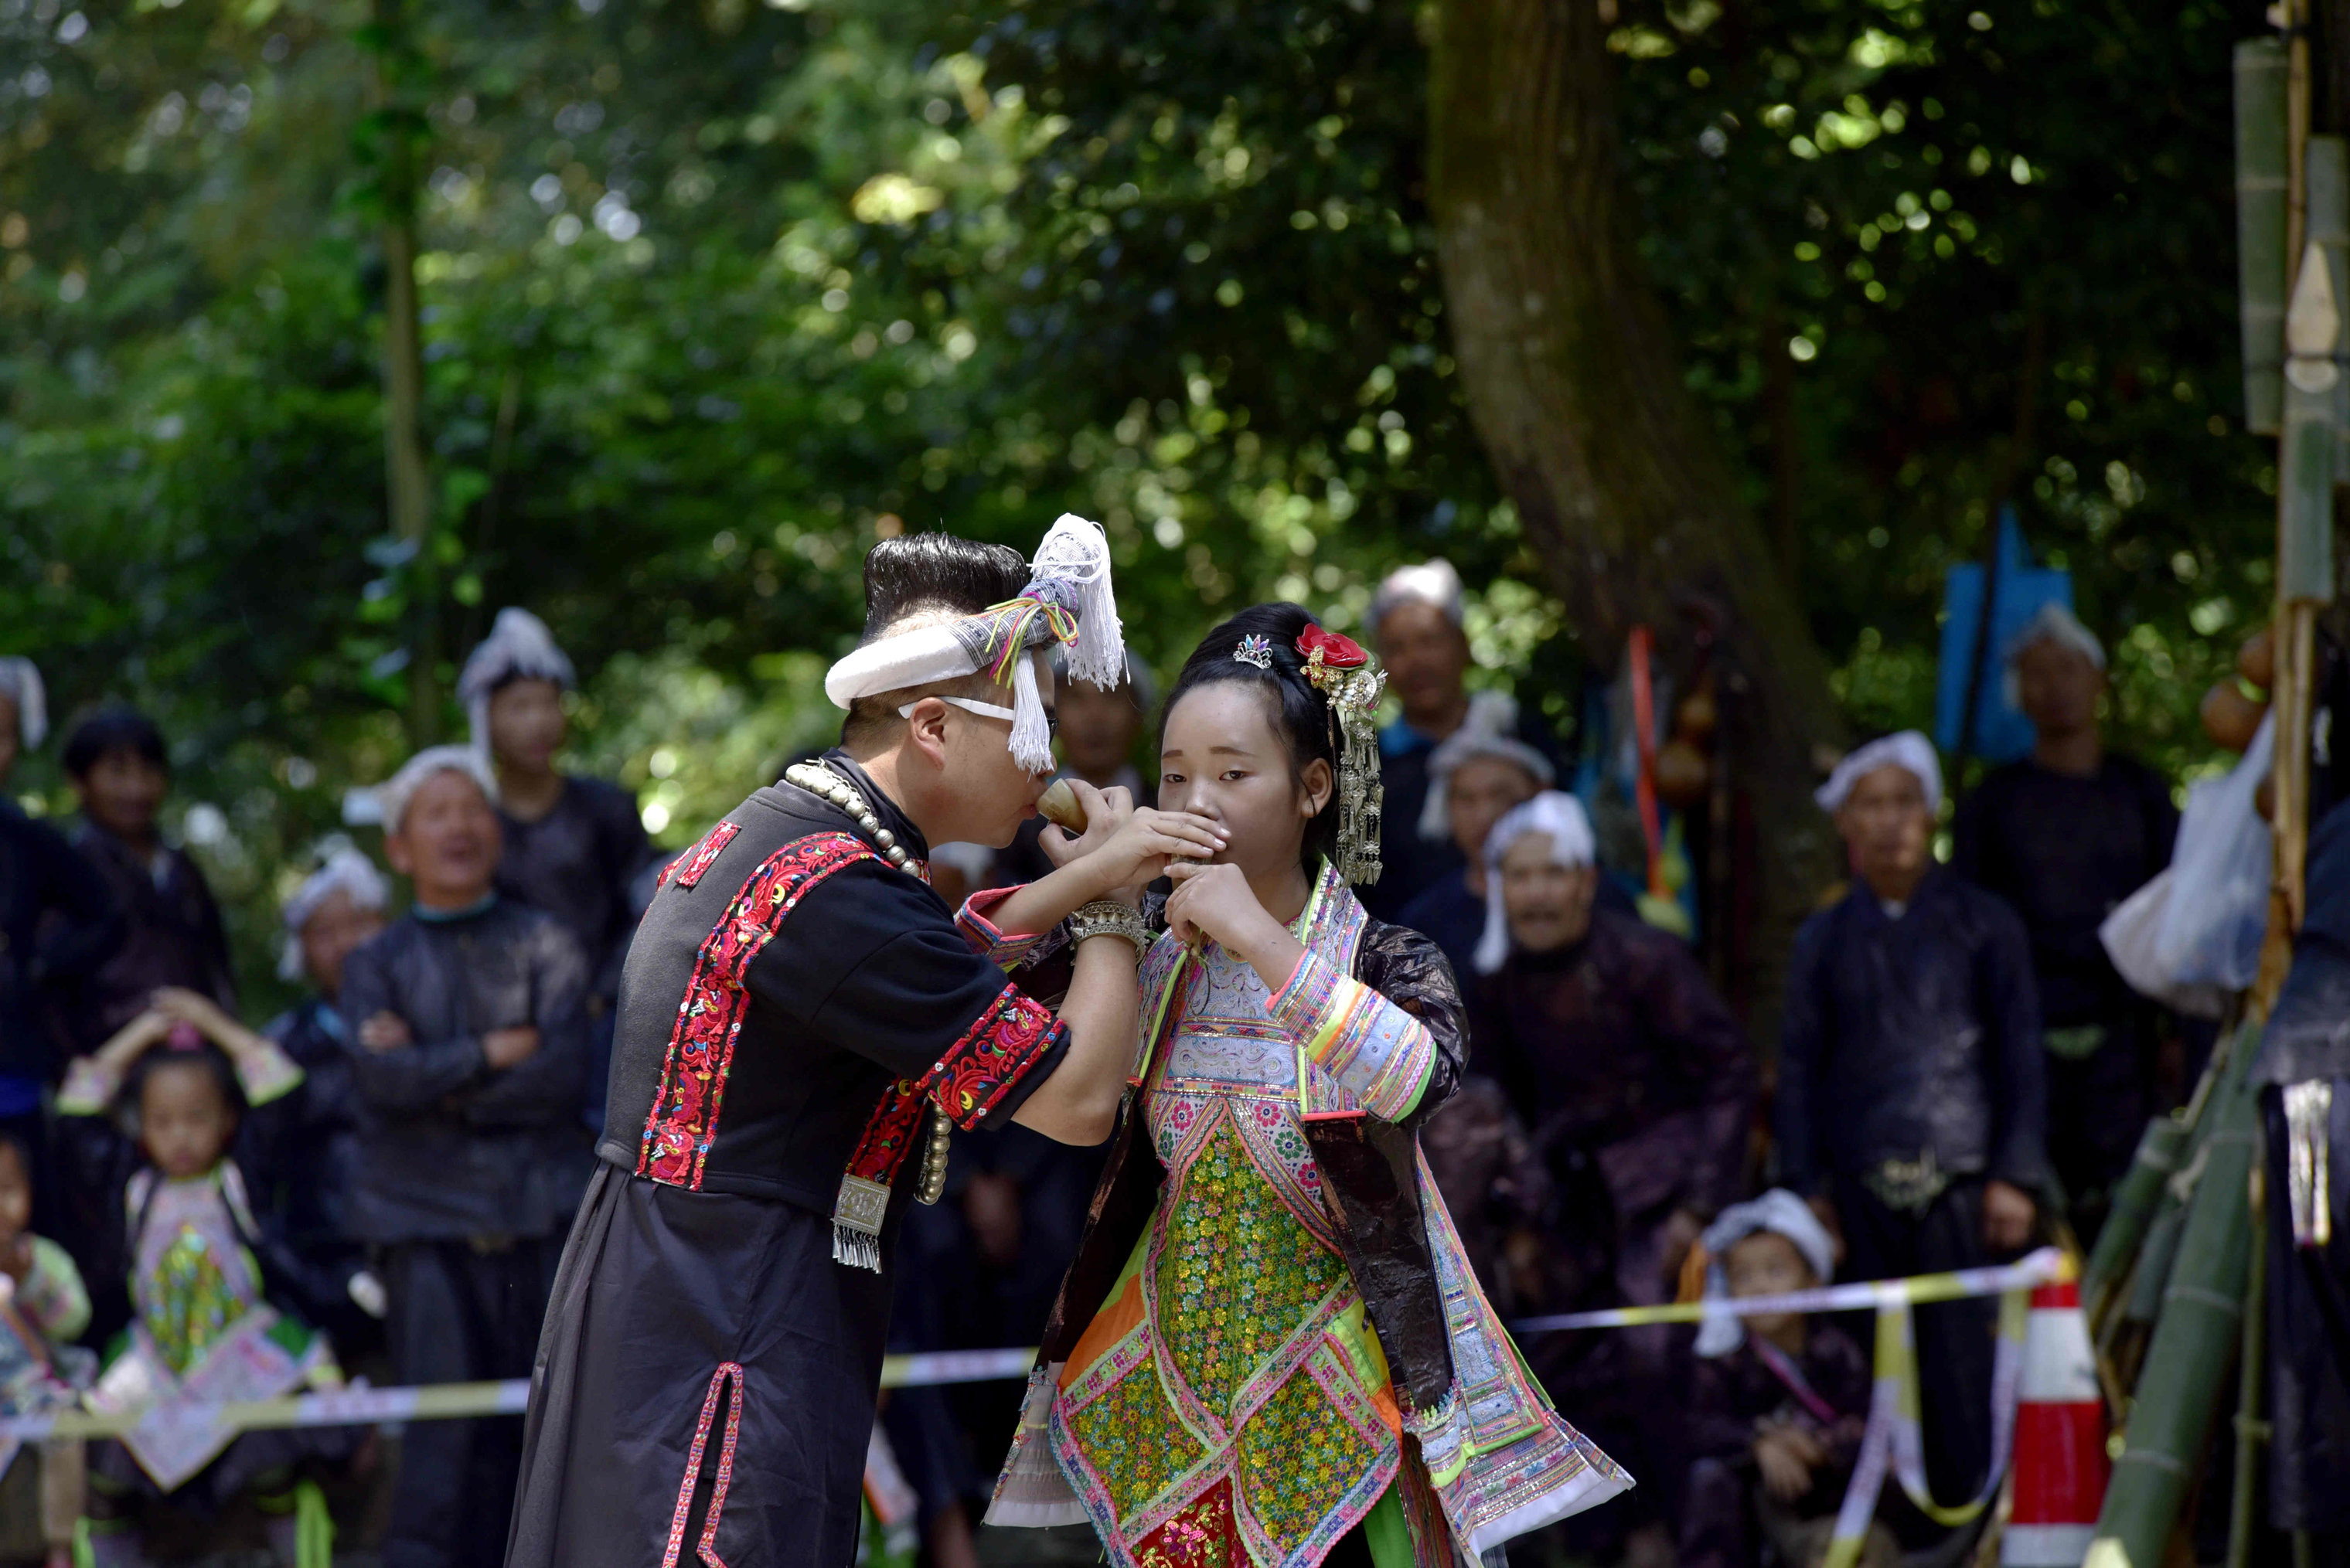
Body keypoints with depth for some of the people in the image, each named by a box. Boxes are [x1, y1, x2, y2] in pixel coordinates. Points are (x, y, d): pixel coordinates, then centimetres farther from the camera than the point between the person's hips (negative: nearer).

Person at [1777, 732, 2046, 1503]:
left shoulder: (1984, 925, 9)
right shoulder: (1823, 940, 13)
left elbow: (2020, 1055, 7)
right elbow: (1798, 1066, 13)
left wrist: (2016, 1177, -2)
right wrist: (1804, 1188, 4)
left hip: (1957, 1180, -1)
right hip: (1860, 1187, 2)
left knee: (1960, 1367, -6)